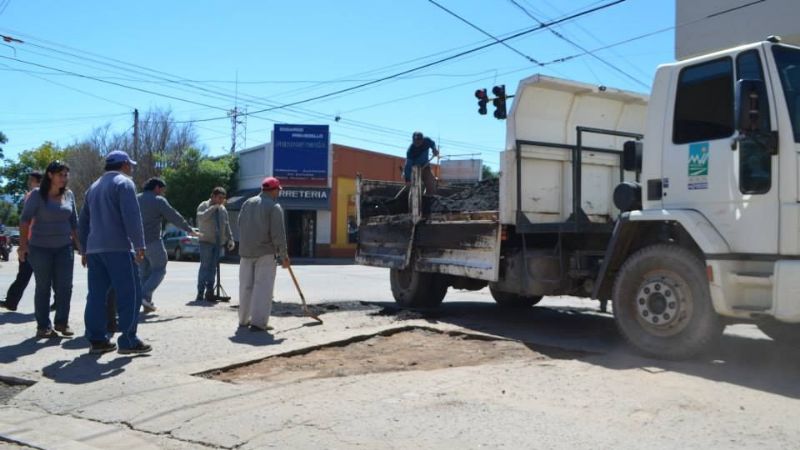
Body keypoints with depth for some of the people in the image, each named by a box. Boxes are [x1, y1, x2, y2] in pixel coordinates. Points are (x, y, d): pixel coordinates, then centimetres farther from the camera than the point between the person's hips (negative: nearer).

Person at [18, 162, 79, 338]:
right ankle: (43, 326, 12)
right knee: (43, 287, 4)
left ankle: (62, 322, 15)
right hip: (40, 248, -3)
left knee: (65, 286, 1)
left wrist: (78, 243, 10)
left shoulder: (69, 195, 5)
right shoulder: (37, 195, -7)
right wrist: (23, 244, -16)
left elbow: (74, 221, 11)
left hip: (64, 247, 3)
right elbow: (25, 219, -9)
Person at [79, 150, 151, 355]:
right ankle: (128, 340, -9)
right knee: (129, 293, -6)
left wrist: (85, 249, 28)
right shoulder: (124, 183, -3)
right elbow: (132, 217, -15)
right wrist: (139, 245, -13)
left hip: (94, 249, 8)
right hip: (118, 247, -8)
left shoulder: (94, 186, 22)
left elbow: (84, 221, 25)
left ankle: (97, 339, 9)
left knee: (97, 294, 8)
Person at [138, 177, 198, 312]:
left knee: (145, 272, 13)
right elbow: (175, 217, -4)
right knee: (159, 269, 3)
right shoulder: (159, 200, -7)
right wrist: (189, 230, 6)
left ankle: (147, 303, 10)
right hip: (152, 241, -7)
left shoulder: (136, 199, 13)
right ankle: (145, 295, -14)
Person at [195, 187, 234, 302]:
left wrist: (230, 239, 11)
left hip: (218, 242, 5)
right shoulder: (204, 206, -2)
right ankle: (200, 292, -5)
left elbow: (226, 226, 20)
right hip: (206, 241, -5)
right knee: (205, 266, -8)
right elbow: (201, 217, -22)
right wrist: (214, 207, -19)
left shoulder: (223, 209, 16)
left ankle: (209, 291, 7)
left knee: (213, 268, 4)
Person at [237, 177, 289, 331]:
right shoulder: (274, 207, -9)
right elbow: (278, 234, -13)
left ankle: (244, 319, 23)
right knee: (263, 287, -3)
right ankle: (258, 322, -6)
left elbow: (240, 226, 11)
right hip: (265, 253, -6)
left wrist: (245, 246, 17)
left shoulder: (247, 203, 11)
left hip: (245, 251, 6)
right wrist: (283, 255, -7)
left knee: (245, 286, 13)